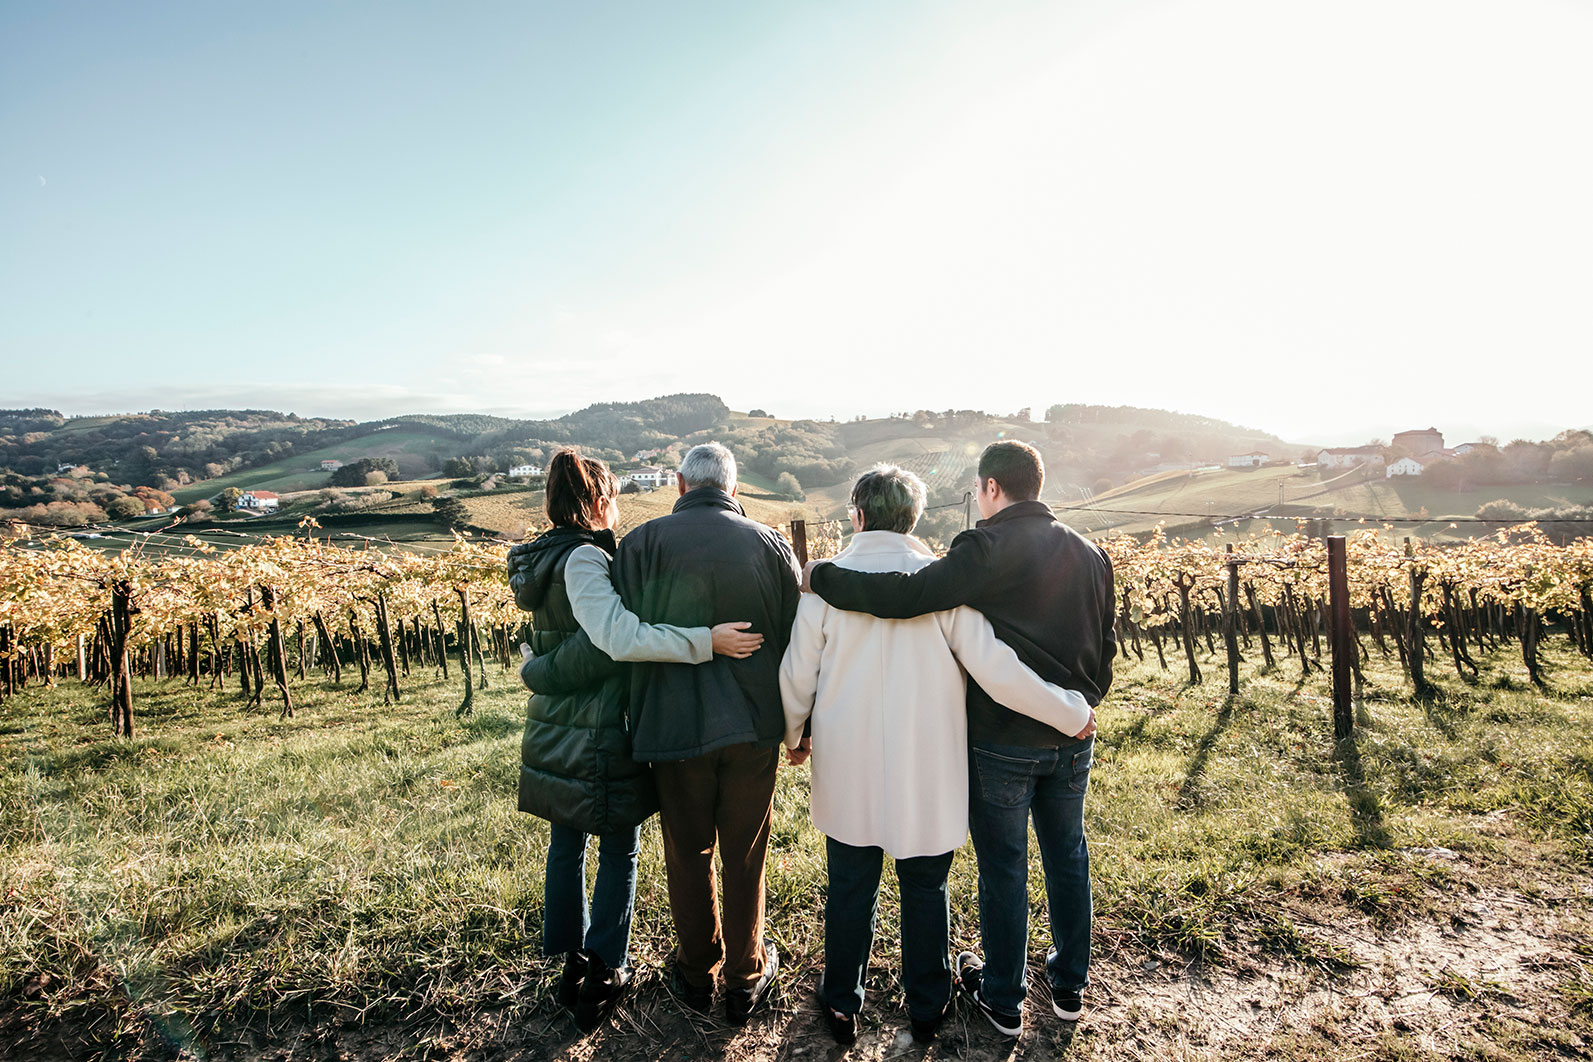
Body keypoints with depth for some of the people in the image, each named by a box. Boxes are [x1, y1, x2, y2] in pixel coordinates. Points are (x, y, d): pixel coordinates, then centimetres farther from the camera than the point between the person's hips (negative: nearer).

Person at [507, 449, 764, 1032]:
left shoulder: (544, 557, 7)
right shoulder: (584, 558, -21)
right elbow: (618, 636, -32)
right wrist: (706, 640, -32)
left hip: (554, 736, 9)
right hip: (599, 741, -9)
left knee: (566, 843, 20)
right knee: (619, 851, 8)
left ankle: (571, 960, 36)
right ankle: (603, 974, 20)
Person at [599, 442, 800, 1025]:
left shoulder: (642, 542, -6)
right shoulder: (770, 543, -1)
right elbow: (795, 639, 3)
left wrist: (634, 721, 6)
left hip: (675, 726, -1)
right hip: (754, 726, 1)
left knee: (688, 855, 17)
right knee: (745, 856, 16)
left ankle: (696, 974, 35)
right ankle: (745, 978, 32)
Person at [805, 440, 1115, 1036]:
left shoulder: (989, 549, -18)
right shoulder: (1090, 554, 4)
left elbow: (906, 595, -30)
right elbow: (1105, 645, 11)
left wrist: (821, 577, -20)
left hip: (1002, 741, -6)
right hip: (1073, 740, 6)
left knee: (1003, 869, 10)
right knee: (1068, 857, 21)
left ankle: (1003, 999, 28)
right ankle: (1069, 985, 39)